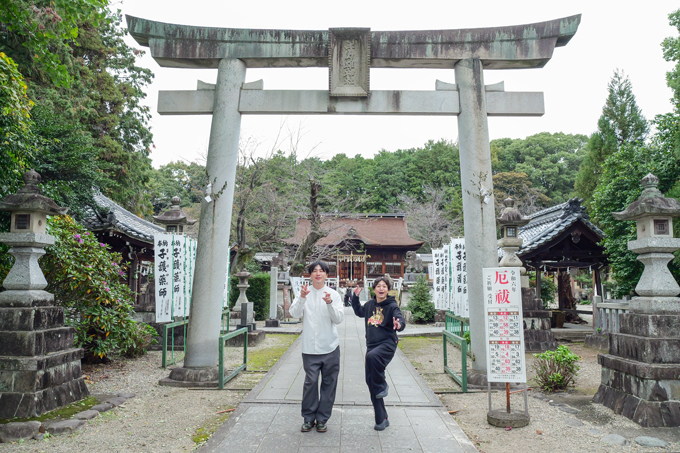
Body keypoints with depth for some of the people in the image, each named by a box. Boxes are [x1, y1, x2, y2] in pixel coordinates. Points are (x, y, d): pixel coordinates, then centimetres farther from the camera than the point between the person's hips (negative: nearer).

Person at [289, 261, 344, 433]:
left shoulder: (333, 294, 1)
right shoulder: (304, 293, 2)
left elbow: (339, 319, -6)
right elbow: (294, 313, -9)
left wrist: (329, 303, -23)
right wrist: (302, 298, -25)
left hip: (330, 348, 1)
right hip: (310, 348, -1)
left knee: (329, 384, 7)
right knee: (310, 382, -1)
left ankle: (322, 419, 21)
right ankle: (308, 418, 17)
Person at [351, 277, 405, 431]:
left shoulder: (392, 306, -7)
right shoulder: (370, 305, 9)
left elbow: (401, 320, -23)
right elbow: (359, 312, 30)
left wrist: (399, 324, -44)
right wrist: (355, 297, 21)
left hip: (387, 344, -6)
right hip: (372, 345, 6)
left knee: (372, 356, -38)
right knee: (370, 381, 5)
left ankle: (382, 386, -10)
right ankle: (381, 419, 18)